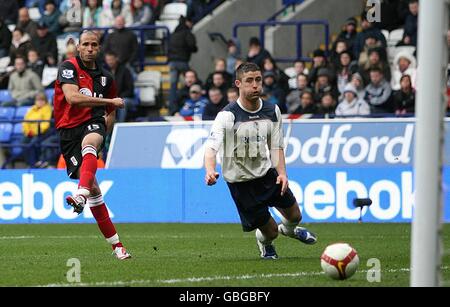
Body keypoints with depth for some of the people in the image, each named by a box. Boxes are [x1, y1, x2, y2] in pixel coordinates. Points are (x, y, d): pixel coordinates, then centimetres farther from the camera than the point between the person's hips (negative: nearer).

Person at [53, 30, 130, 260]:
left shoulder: (105, 77, 15)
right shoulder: (69, 67, -1)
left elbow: (110, 111, 30)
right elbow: (72, 97, -19)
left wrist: (104, 130, 12)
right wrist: (109, 101, -17)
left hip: (93, 123, 2)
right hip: (69, 130, -2)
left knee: (89, 143, -38)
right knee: (93, 189, -6)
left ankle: (81, 194, -61)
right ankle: (116, 245, 1)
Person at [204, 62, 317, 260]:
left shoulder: (272, 111, -3)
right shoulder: (228, 115, -22)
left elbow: (276, 146, 7)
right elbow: (211, 146, -33)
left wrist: (282, 173, -9)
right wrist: (210, 171, -53)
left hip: (267, 173, 5)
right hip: (240, 182, -5)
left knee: (294, 215, 14)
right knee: (270, 231, 0)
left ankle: (289, 229, 54)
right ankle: (264, 241, 40)